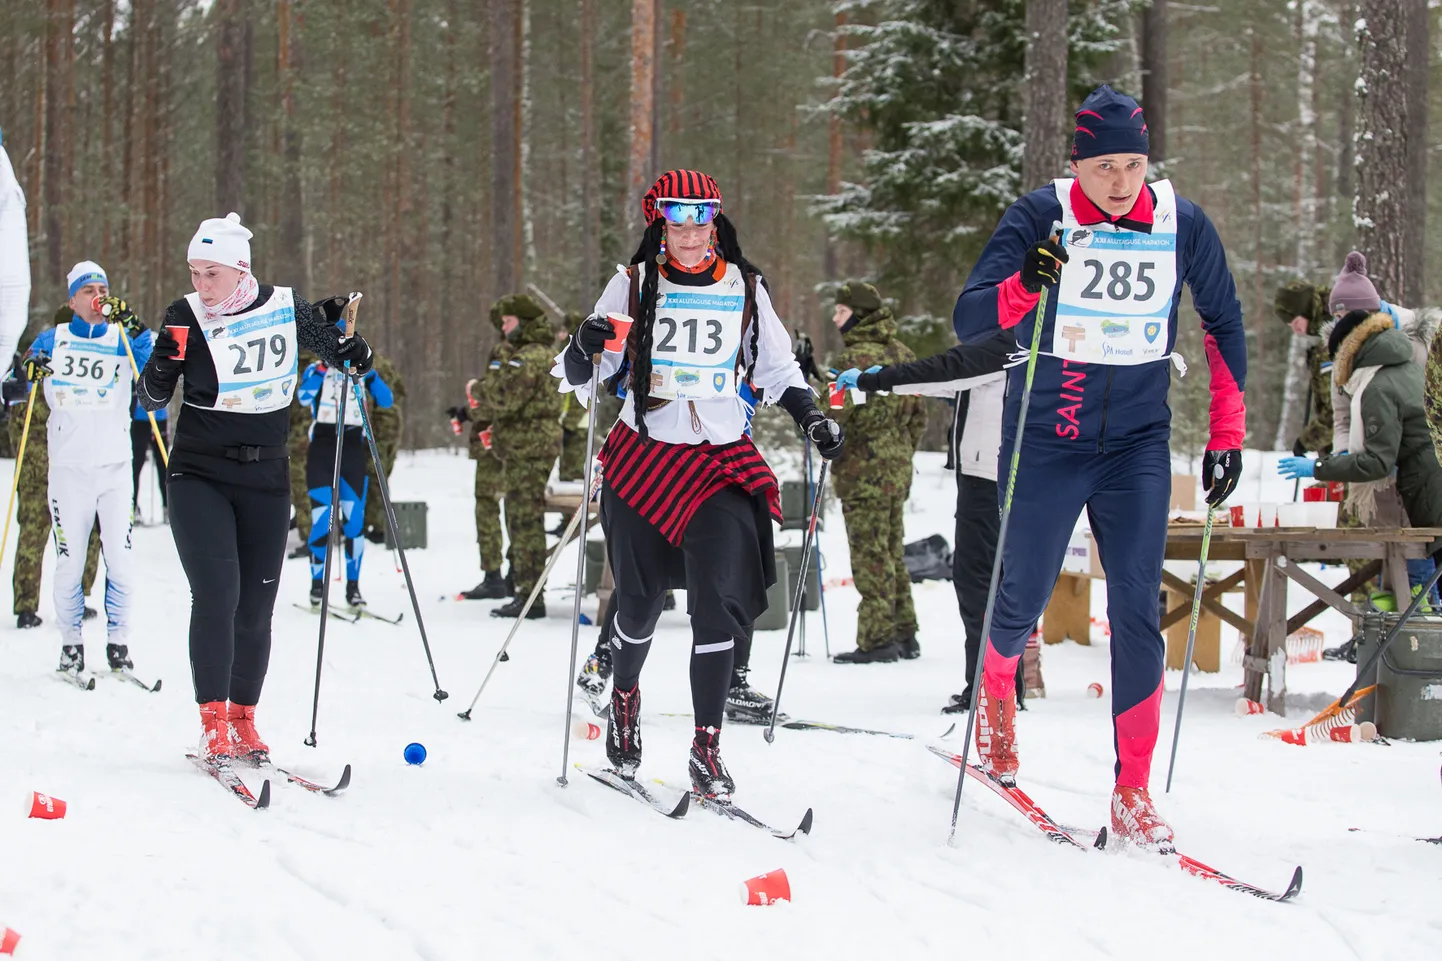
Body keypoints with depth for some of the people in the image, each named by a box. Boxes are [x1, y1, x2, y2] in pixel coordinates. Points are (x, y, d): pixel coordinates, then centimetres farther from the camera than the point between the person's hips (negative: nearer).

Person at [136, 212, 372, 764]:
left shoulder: (286, 310, -3)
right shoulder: (187, 317, -6)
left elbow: (341, 353, 14)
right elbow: (152, 400, -4)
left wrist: (349, 348, -9)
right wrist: (162, 367, -25)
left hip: (266, 479, 2)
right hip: (199, 475, -2)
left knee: (256, 609, 5)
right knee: (216, 594, -16)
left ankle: (243, 723, 18)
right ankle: (213, 725, -12)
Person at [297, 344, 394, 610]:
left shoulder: (359, 372, 13)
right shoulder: (316, 370, 8)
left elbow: (386, 401, 0)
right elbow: (303, 396, -12)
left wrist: (369, 372, -12)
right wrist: (324, 368, -19)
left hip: (354, 450, 2)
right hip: (321, 447, -2)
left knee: (354, 521, 0)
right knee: (321, 520, -8)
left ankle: (353, 586, 6)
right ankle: (317, 583, 2)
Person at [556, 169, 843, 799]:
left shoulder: (745, 289, 7)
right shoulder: (633, 286, 3)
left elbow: (778, 369, 19)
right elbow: (577, 376, 1)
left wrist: (811, 417, 2)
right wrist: (583, 351, -22)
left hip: (722, 462, 0)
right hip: (644, 456, 0)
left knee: (719, 600, -15)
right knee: (639, 599, 6)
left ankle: (707, 750, -11)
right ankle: (624, 696, 39)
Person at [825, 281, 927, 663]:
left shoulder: (855, 358, -16)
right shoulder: (903, 354, 12)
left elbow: (835, 413, -22)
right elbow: (918, 415, 17)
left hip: (863, 472, -9)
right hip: (898, 471, 9)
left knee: (870, 556, -5)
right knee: (892, 552, 15)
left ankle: (877, 639, -5)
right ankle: (904, 635, 18)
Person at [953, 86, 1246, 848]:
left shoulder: (1183, 226, -3)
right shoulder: (1040, 218, -11)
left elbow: (1223, 323, 11)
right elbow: (966, 321, -18)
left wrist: (1227, 433, 7)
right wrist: (1023, 287, -39)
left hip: (1138, 442, 1)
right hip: (1046, 440, -1)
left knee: (1137, 607, -8)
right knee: (1025, 597, 7)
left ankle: (1132, 794, -4)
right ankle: (995, 684, 44)